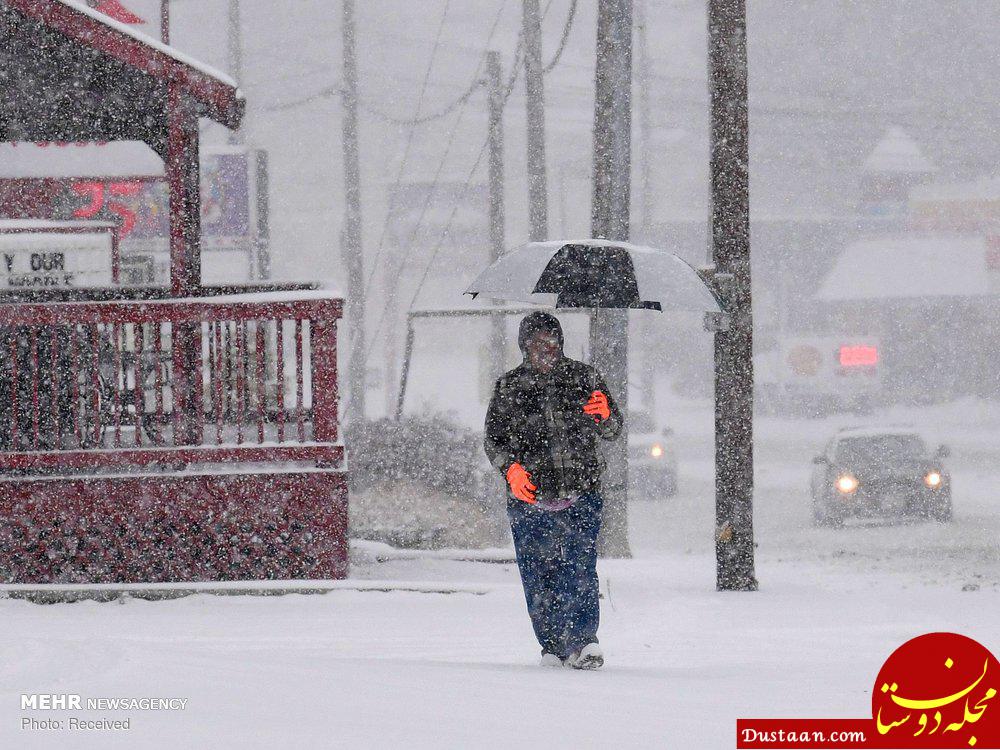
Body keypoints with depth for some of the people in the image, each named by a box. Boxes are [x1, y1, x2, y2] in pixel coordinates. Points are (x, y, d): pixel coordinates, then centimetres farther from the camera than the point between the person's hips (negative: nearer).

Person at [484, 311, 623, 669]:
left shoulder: (583, 378, 9)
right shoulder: (509, 387, 9)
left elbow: (612, 432, 12)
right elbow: (494, 438, 9)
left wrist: (605, 414, -12)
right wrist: (511, 468, -10)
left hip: (580, 491, -1)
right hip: (529, 495, 1)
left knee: (580, 568, -16)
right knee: (537, 576, 0)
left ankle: (582, 640, -22)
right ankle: (553, 646, 10)